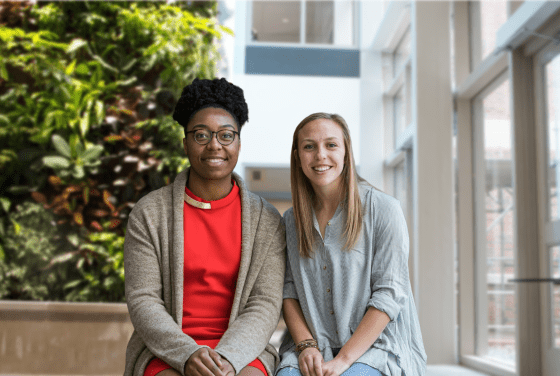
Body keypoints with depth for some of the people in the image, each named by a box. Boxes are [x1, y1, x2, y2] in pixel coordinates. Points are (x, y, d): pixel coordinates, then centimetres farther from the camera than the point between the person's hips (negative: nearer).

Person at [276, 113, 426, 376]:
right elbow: (288, 289, 8)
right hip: (312, 345, 3)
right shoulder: (291, 221, 10)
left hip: (377, 345, -2)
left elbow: (390, 293, -9)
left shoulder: (383, 209, -4)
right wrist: (306, 345, -9)